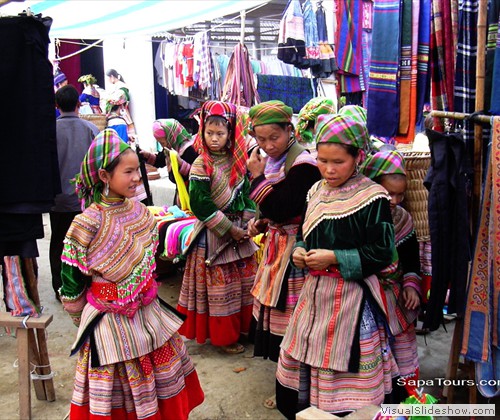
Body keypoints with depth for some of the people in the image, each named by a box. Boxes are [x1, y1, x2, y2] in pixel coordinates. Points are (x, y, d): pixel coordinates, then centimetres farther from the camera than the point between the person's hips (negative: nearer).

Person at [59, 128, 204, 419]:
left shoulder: (139, 210, -1)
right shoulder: (88, 224, -19)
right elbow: (72, 281, -9)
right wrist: (85, 318, 3)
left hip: (148, 311, 6)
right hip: (111, 321, -5)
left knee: (164, 376, 19)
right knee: (121, 395, 11)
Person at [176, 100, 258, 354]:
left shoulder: (237, 161, 5)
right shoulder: (201, 166, -13)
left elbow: (246, 192, 10)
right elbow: (201, 204, -18)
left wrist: (249, 221, -5)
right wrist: (229, 229, -17)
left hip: (239, 232, 6)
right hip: (213, 236, -6)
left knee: (245, 282, 15)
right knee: (220, 286, 5)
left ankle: (242, 326, 32)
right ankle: (223, 336, 20)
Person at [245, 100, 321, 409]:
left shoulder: (302, 164, -19)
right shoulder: (273, 160, 8)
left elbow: (280, 209, -24)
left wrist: (258, 176, -15)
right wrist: (261, 223, 3)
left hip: (295, 251, -9)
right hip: (277, 245, 9)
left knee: (289, 319, 1)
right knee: (277, 313, 18)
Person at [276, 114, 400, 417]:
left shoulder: (372, 198, -14)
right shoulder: (317, 192, 7)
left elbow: (382, 254, -15)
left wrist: (334, 258, -20)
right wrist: (299, 252, -4)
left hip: (352, 297, -7)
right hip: (314, 290, 7)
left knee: (342, 371, 5)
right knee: (301, 362, 18)